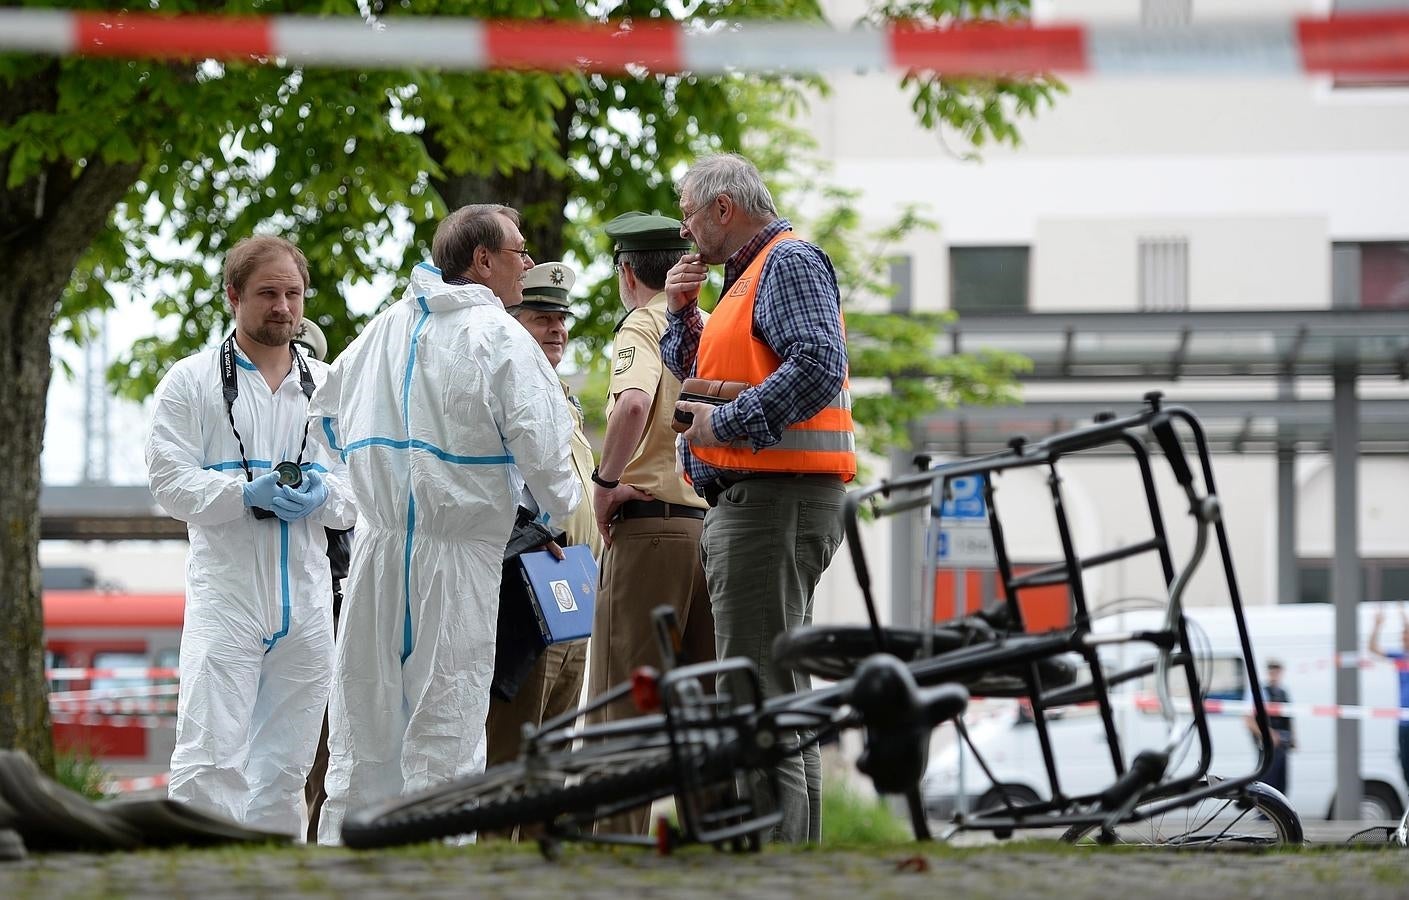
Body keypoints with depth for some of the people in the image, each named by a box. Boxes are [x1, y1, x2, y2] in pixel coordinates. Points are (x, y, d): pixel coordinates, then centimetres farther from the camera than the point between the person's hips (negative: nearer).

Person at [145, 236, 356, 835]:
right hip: (225, 590, -4)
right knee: (211, 761, -14)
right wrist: (248, 493, -19)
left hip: (306, 600, 4)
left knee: (285, 764, 9)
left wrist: (325, 495, -10)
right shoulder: (192, 381, 4)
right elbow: (170, 481, -4)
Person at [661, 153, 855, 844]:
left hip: (774, 496, -11)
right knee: (784, 697, 14)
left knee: (760, 696, -14)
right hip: (760, 503, 11)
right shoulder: (750, 276, 24)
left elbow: (819, 365, -23)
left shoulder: (789, 262, -7)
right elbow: (696, 382, 27)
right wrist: (682, 313, 12)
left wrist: (728, 423, -20)